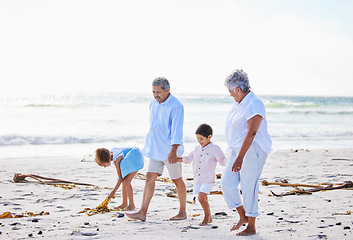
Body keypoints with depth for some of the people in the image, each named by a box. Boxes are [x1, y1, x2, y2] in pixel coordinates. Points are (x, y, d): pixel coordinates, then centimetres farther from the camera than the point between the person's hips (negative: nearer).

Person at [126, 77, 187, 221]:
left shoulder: (176, 106, -15)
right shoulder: (153, 103, 9)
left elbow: (176, 130, -21)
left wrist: (173, 151, -27)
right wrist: (149, 145, 22)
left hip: (170, 150, -7)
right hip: (156, 149, 7)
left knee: (177, 180, 5)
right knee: (150, 177, 0)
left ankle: (183, 212, 19)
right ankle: (142, 213, -2)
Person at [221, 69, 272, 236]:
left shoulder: (254, 105, -18)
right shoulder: (238, 103, 12)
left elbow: (251, 133, -26)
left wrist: (240, 157, -31)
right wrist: (235, 154, 23)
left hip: (252, 151, -9)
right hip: (237, 150, 9)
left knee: (249, 188, -4)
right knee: (227, 183, 5)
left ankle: (251, 227, 9)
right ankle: (243, 216, 21)